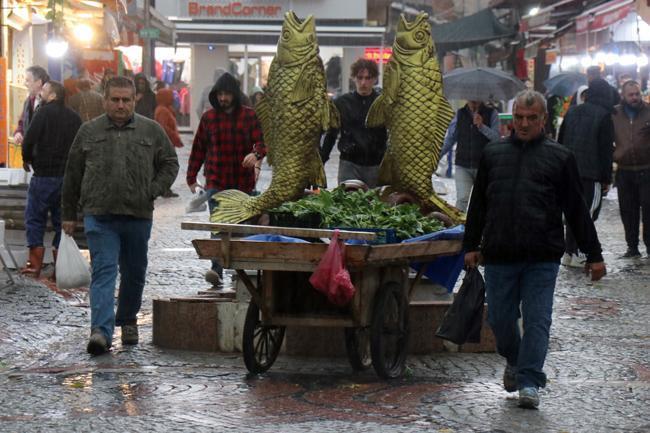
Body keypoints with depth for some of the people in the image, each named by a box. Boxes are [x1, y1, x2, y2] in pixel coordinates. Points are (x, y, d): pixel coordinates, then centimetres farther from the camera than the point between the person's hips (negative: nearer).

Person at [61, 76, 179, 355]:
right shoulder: (88, 132, 6)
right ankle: (101, 330, -20)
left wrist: (153, 192, -4)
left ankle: (127, 320, 34)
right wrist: (68, 214, 11)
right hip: (99, 217, -2)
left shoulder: (152, 131, 6)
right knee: (104, 271, -12)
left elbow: (170, 164, 12)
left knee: (134, 273, 14)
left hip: (138, 217, 2)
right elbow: (72, 175, 11)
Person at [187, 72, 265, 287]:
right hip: (215, 182, 0)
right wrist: (191, 177, 14)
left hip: (242, 182, 1)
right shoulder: (209, 117, 8)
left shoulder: (249, 116, 4)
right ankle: (217, 270, -23)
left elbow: (260, 142, -2)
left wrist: (256, 154, -26)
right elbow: (198, 148, 14)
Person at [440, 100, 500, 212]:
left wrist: (482, 126, -24)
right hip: (463, 165, 1)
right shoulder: (460, 113, 7)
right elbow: (450, 138, 13)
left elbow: (497, 137, -11)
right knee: (462, 199, -14)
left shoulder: (491, 114, 0)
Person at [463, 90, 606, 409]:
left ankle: (529, 382, -1)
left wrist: (593, 255, 8)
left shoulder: (559, 157, 7)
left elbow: (577, 210, 9)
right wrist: (471, 245, 15)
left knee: (536, 320, -6)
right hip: (499, 255, 2)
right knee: (500, 319, 7)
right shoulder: (493, 154, 13)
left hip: (542, 257, -2)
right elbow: (478, 204, 20)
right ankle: (514, 361, 34)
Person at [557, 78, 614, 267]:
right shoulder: (604, 116, -8)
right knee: (588, 213, -2)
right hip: (591, 173, -6)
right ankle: (578, 254, -7)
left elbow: (560, 141, 14)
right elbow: (606, 150, -9)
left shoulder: (572, 112, 10)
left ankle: (568, 253, 15)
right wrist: (607, 178, -5)